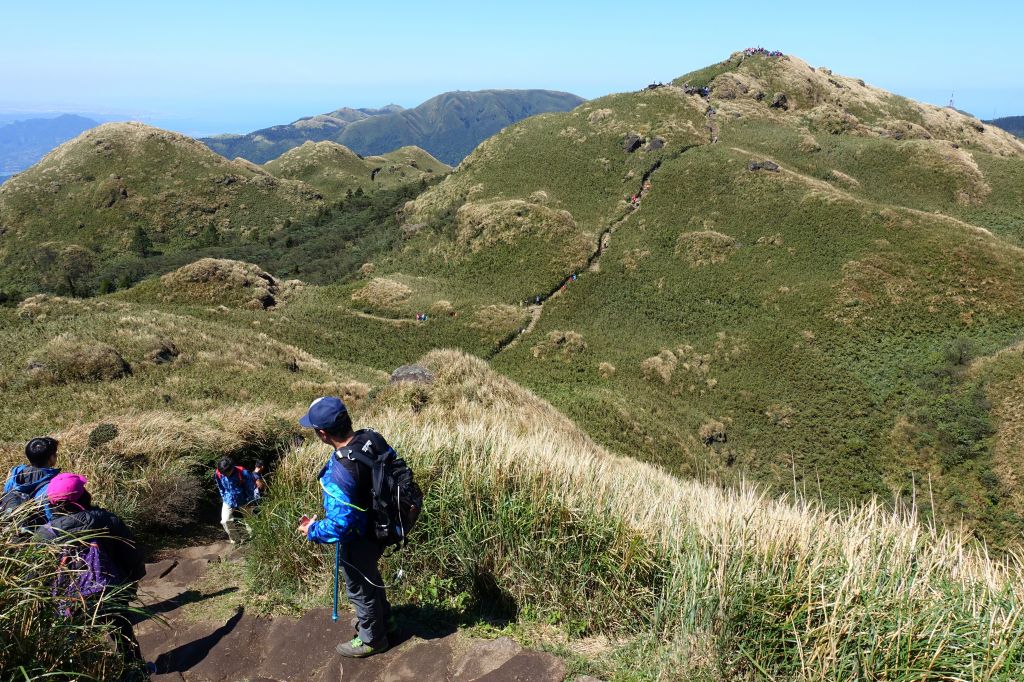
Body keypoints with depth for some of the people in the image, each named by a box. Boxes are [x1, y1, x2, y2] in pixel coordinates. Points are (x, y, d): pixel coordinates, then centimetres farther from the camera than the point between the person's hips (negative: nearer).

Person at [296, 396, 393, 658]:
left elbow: (339, 525, -33)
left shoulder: (339, 472, -39)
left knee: (359, 587, 19)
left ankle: (371, 639, 42)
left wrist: (312, 530, -14)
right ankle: (380, 618, 56)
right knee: (370, 576, 32)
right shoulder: (372, 437, -17)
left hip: (360, 541, -7)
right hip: (381, 526, 8)